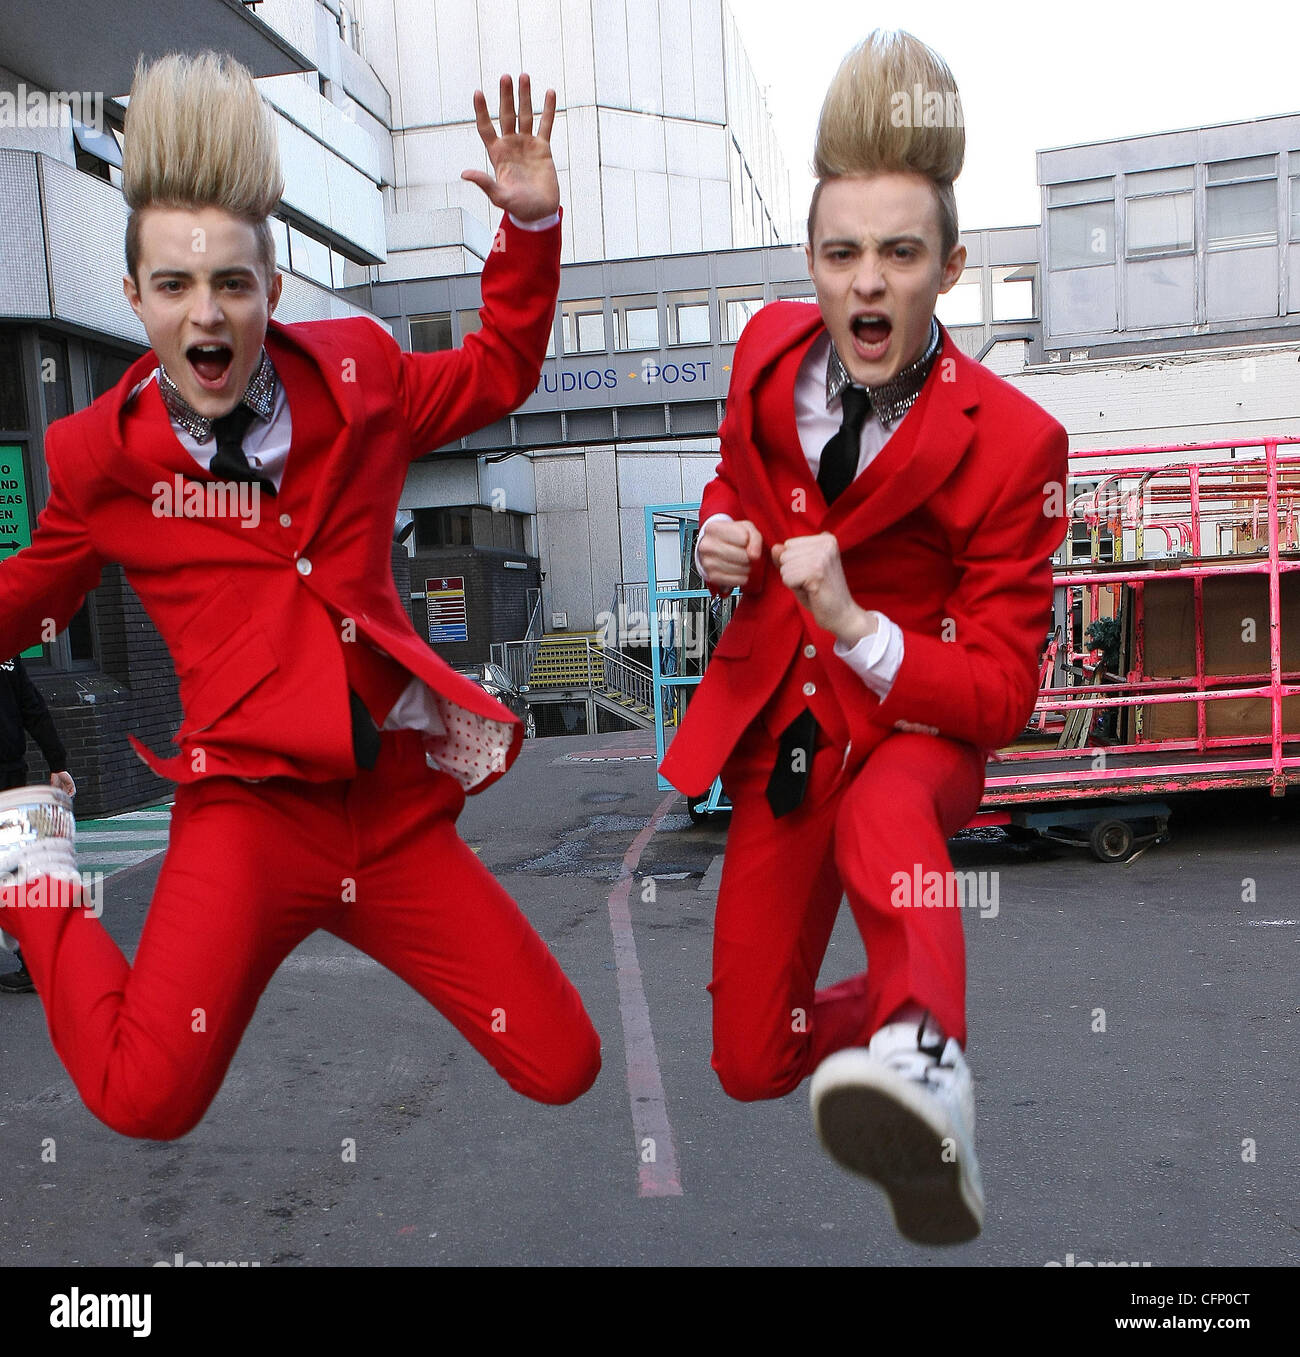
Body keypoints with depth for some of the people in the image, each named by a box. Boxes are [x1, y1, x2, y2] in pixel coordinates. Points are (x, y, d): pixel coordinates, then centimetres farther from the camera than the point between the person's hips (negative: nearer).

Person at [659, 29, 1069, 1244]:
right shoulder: (769, 348, -6)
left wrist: (854, 624, -31)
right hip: (776, 719, 4)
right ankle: (879, 1006, 35)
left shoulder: (1009, 442, -18)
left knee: (883, 816, -44)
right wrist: (719, 538, -9)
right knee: (749, 1065, 7)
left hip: (916, 720, -3)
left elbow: (1001, 693, -16)